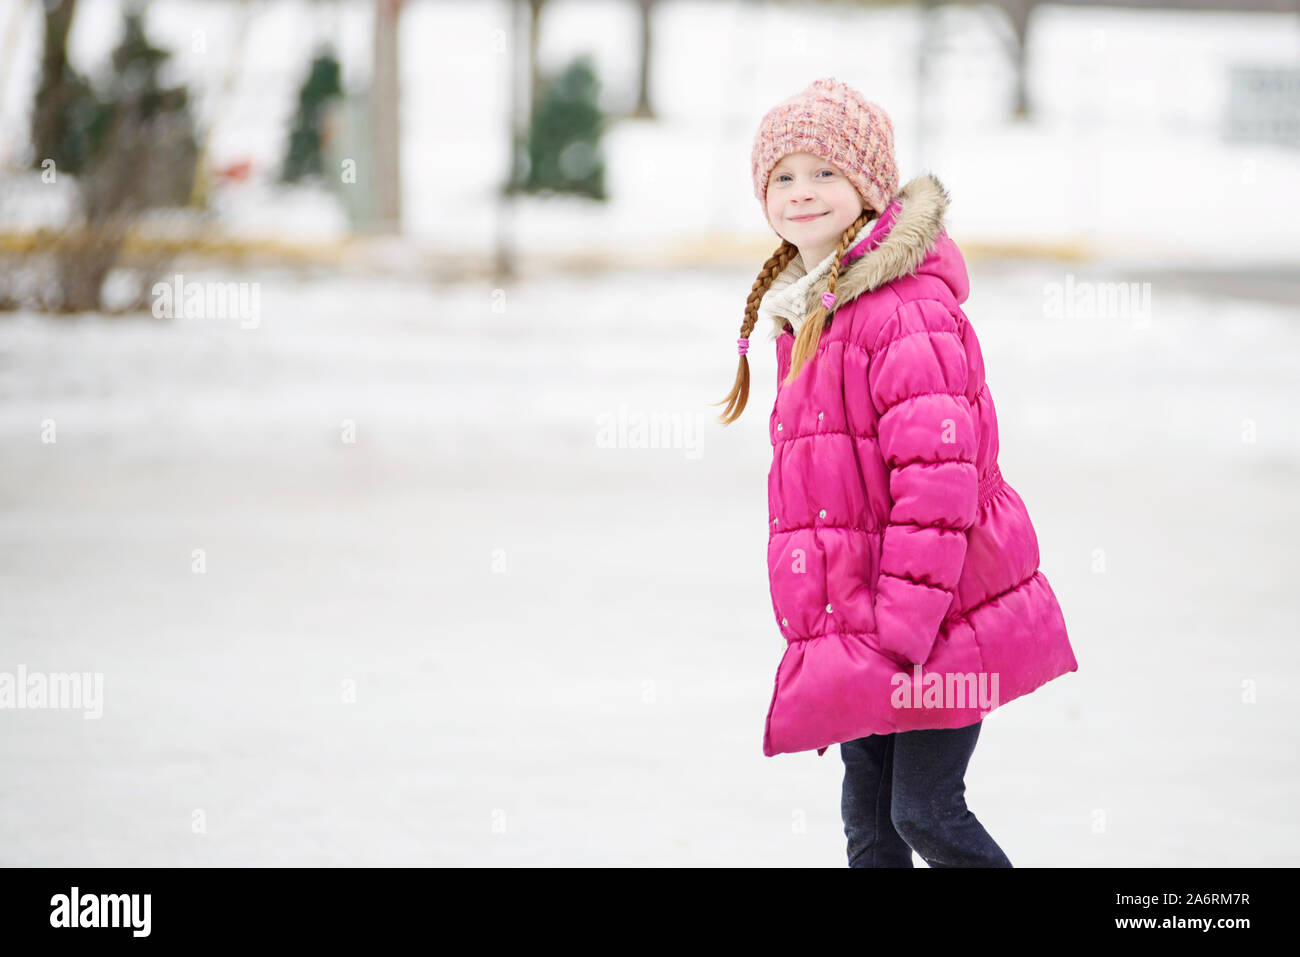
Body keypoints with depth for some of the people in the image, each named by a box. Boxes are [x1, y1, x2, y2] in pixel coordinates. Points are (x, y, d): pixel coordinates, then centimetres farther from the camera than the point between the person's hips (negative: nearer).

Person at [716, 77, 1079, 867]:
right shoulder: (804, 314, 15)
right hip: (858, 621, 9)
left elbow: (937, 476, -23)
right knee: (869, 816, 12)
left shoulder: (908, 313, -17)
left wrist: (905, 621, -23)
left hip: (937, 622, -9)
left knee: (925, 810, -6)